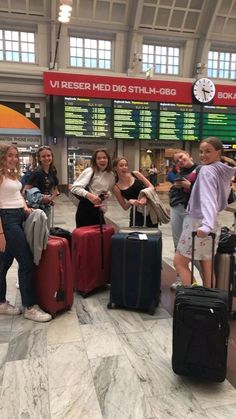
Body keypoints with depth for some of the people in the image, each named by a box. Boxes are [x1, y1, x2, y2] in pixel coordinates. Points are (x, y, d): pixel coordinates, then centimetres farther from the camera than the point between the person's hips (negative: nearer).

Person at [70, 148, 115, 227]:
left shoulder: (111, 175, 7)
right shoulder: (89, 171, -12)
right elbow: (74, 188, -20)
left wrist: (108, 193, 0)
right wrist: (89, 195, -35)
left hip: (99, 211, 6)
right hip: (86, 209, -5)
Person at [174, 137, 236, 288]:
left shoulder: (206, 170, -16)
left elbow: (208, 200, -31)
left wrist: (206, 225, -41)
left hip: (198, 222, -9)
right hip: (214, 222, 9)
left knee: (180, 263, -1)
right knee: (206, 265, 15)